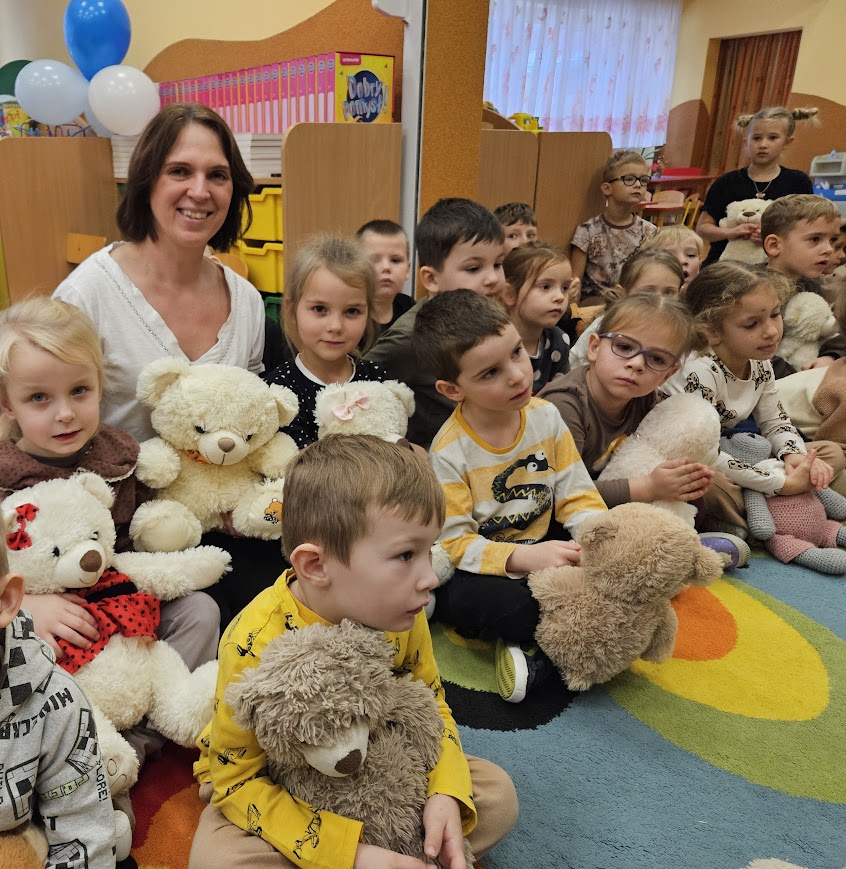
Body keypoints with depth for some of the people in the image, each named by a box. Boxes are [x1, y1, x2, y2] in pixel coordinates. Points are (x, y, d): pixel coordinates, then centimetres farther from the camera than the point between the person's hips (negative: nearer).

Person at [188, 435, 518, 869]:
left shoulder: (402, 615, -18)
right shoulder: (256, 644, -34)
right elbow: (237, 777, -26)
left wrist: (445, 793, -23)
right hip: (275, 782, -3)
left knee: (497, 794, -7)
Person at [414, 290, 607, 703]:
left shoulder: (545, 416, -4)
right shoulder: (450, 452, -18)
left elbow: (576, 494, -1)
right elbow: (454, 542, -19)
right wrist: (524, 557, -32)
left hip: (543, 545, 5)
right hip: (484, 567, -4)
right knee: (480, 601, -37)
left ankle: (539, 650, -16)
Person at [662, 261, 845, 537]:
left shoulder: (760, 364, -3)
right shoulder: (701, 373, -28)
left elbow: (775, 421, 9)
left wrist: (796, 455, -15)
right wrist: (783, 483, -27)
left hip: (730, 455, 9)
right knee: (717, 486, -43)